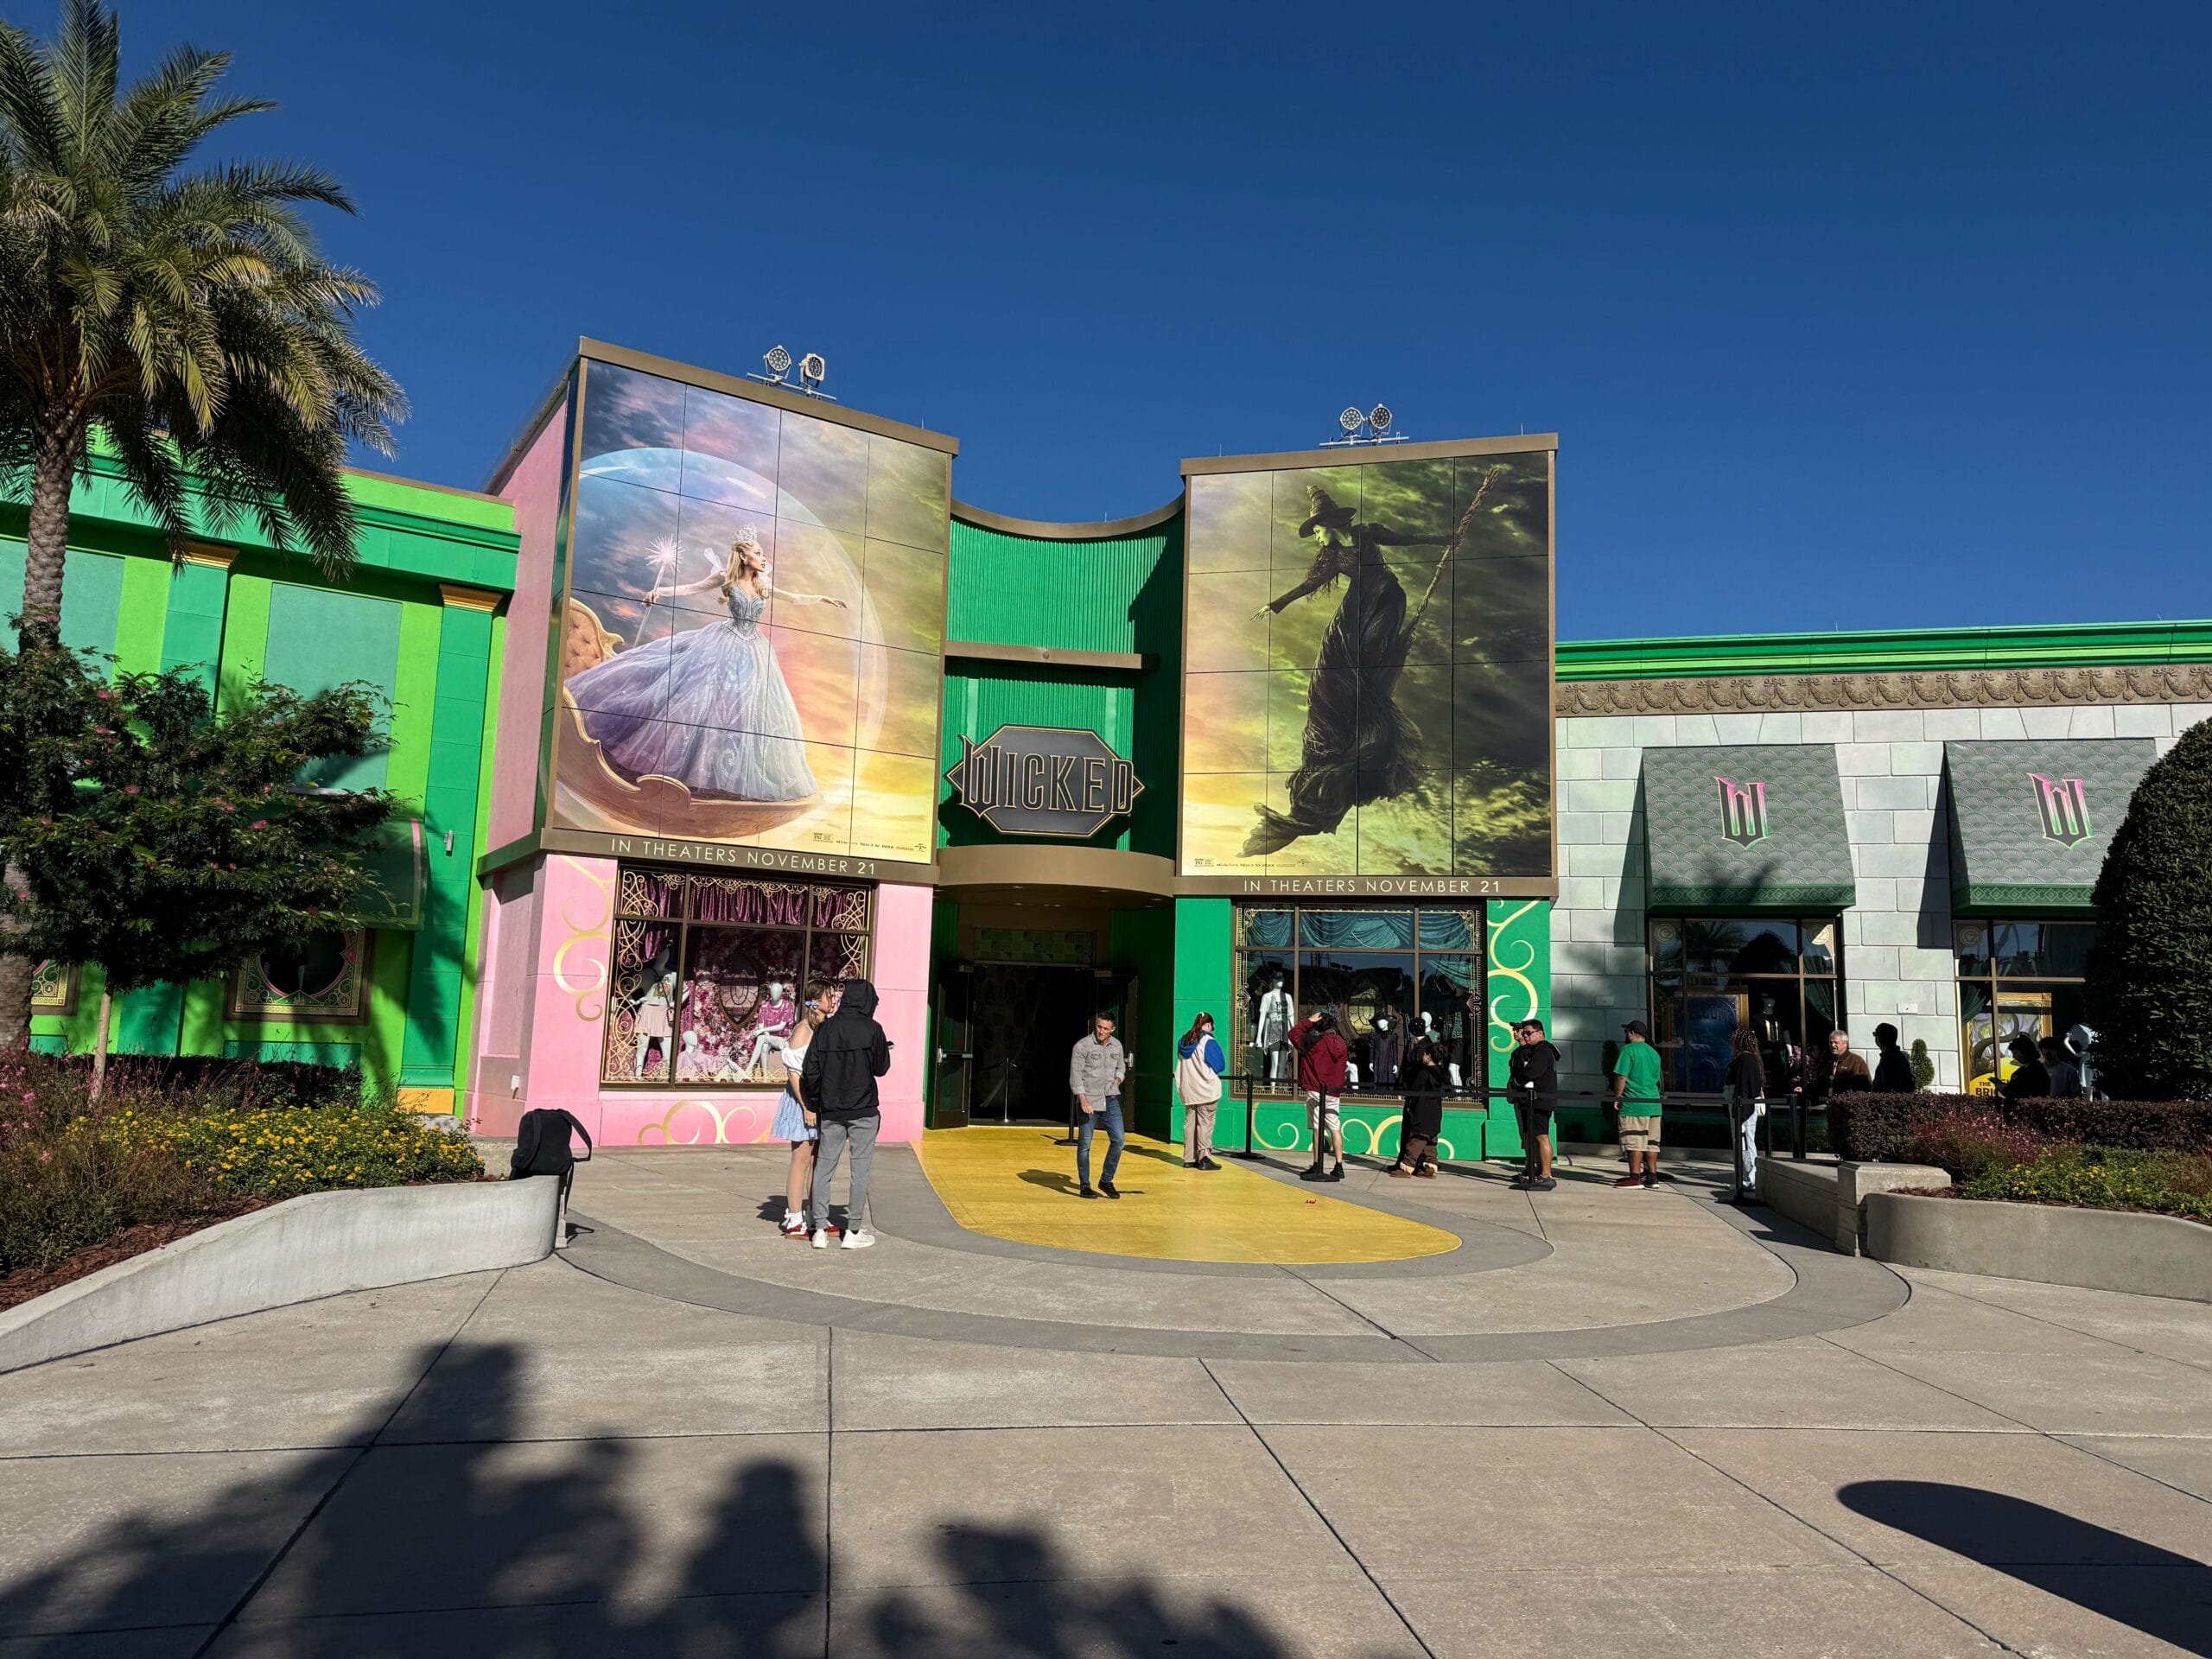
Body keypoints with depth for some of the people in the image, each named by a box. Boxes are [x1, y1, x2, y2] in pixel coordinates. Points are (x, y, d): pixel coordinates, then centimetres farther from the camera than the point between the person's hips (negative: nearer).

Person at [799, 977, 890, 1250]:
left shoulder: (825, 1028, 1)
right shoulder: (872, 1029, -9)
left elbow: (810, 1071, 1)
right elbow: (881, 1068, -2)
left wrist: (814, 1105, 12)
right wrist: (884, 1049, 18)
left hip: (831, 1110, 3)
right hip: (863, 1109, -3)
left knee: (824, 1166, 10)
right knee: (860, 1167, 5)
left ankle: (820, 1229, 11)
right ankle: (854, 1231, 8)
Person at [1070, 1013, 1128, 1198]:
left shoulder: (1116, 1045, 8)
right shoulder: (1082, 1046, -8)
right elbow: (1075, 1075, -11)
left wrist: (1116, 1082, 3)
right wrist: (1083, 1100, -20)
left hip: (1111, 1100, 4)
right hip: (1088, 1100, -4)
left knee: (1118, 1140, -2)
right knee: (1084, 1144, 1)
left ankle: (1106, 1181, 14)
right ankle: (1084, 1186, 11)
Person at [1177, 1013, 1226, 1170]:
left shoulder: (1183, 1041, 8)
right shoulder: (1208, 1041, -12)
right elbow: (1220, 1065, -9)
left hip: (1187, 1091, 6)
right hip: (1206, 1090, -6)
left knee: (1189, 1123, 11)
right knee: (1205, 1123, -2)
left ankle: (1189, 1159, 13)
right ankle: (1204, 1158, -5)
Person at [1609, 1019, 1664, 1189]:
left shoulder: (1628, 1049, -7)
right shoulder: (1654, 1053, 15)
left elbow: (1621, 1076, -13)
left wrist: (1617, 1097, -5)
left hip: (1634, 1104, -7)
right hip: (1654, 1103, 7)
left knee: (1634, 1142, -4)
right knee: (1651, 1142, 10)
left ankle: (1635, 1177, -3)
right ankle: (1652, 1176, 12)